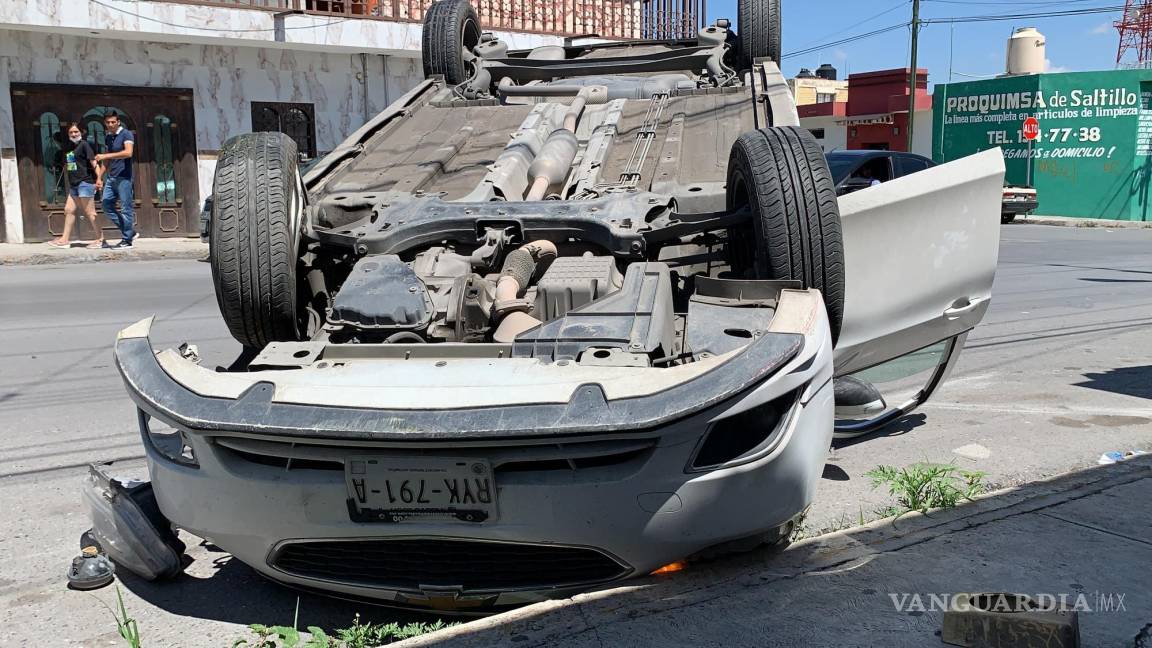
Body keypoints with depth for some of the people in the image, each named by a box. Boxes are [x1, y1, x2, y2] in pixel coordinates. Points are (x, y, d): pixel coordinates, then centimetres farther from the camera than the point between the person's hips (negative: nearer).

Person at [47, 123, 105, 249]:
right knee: (69, 210, 8)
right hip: (74, 184, 8)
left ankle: (101, 239, 1)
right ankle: (65, 239, 13)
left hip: (85, 182, -8)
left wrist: (98, 179, -23)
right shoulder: (67, 147, 16)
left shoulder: (84, 145, -7)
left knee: (89, 213, -6)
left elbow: (94, 163, -14)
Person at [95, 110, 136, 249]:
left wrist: (106, 155, -23)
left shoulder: (126, 134, -5)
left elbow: (128, 153, -21)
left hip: (123, 177, -8)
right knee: (107, 206, 5)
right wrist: (100, 177, 17)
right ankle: (129, 231, 14)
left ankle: (127, 240, 0)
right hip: (111, 178, 8)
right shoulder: (107, 137, 17)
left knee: (125, 208, -5)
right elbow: (107, 160, 22)